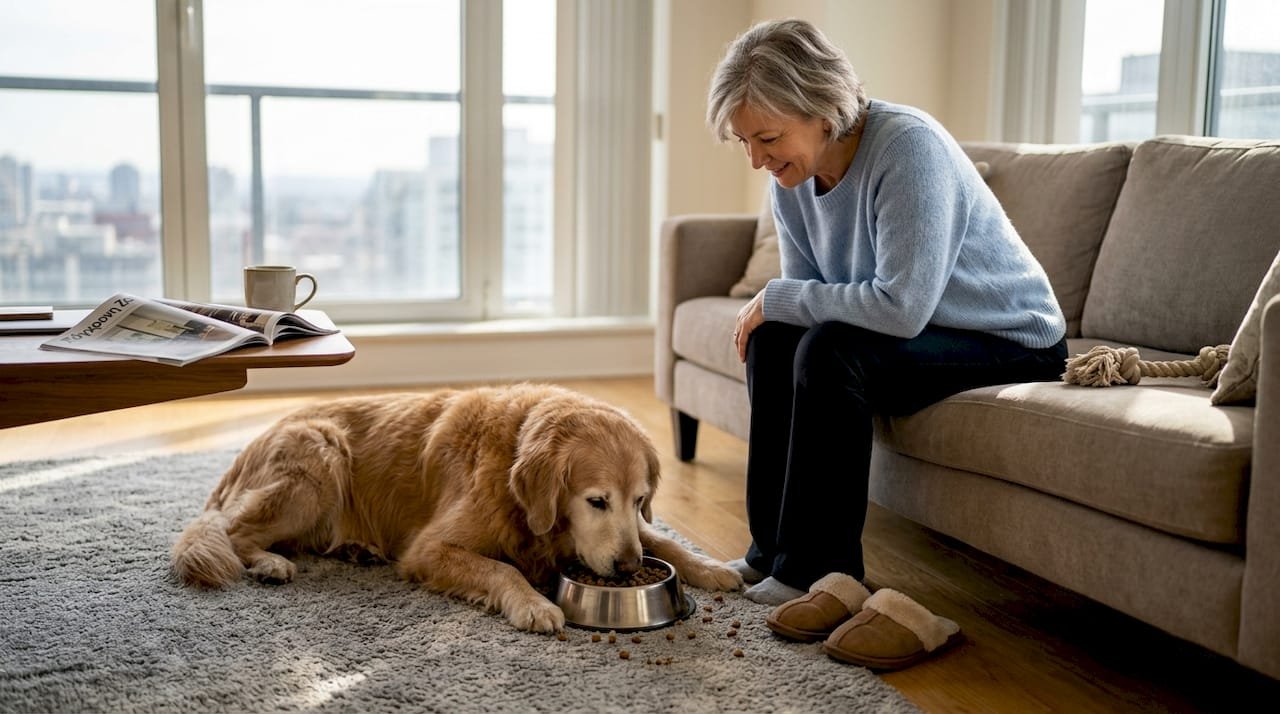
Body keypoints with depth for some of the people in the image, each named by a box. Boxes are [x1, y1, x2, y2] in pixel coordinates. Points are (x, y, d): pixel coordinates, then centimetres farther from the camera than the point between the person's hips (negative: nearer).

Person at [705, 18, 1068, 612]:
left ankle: (818, 570, -15)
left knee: (831, 350, -28)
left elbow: (901, 306, -34)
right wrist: (770, 308, -18)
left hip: (1013, 341, -8)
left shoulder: (909, 146, -29)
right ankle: (772, 550, -1)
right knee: (773, 337, -10)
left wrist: (777, 297, -23)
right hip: (916, 332, 8)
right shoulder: (791, 176, -4)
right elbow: (808, 293, 4)